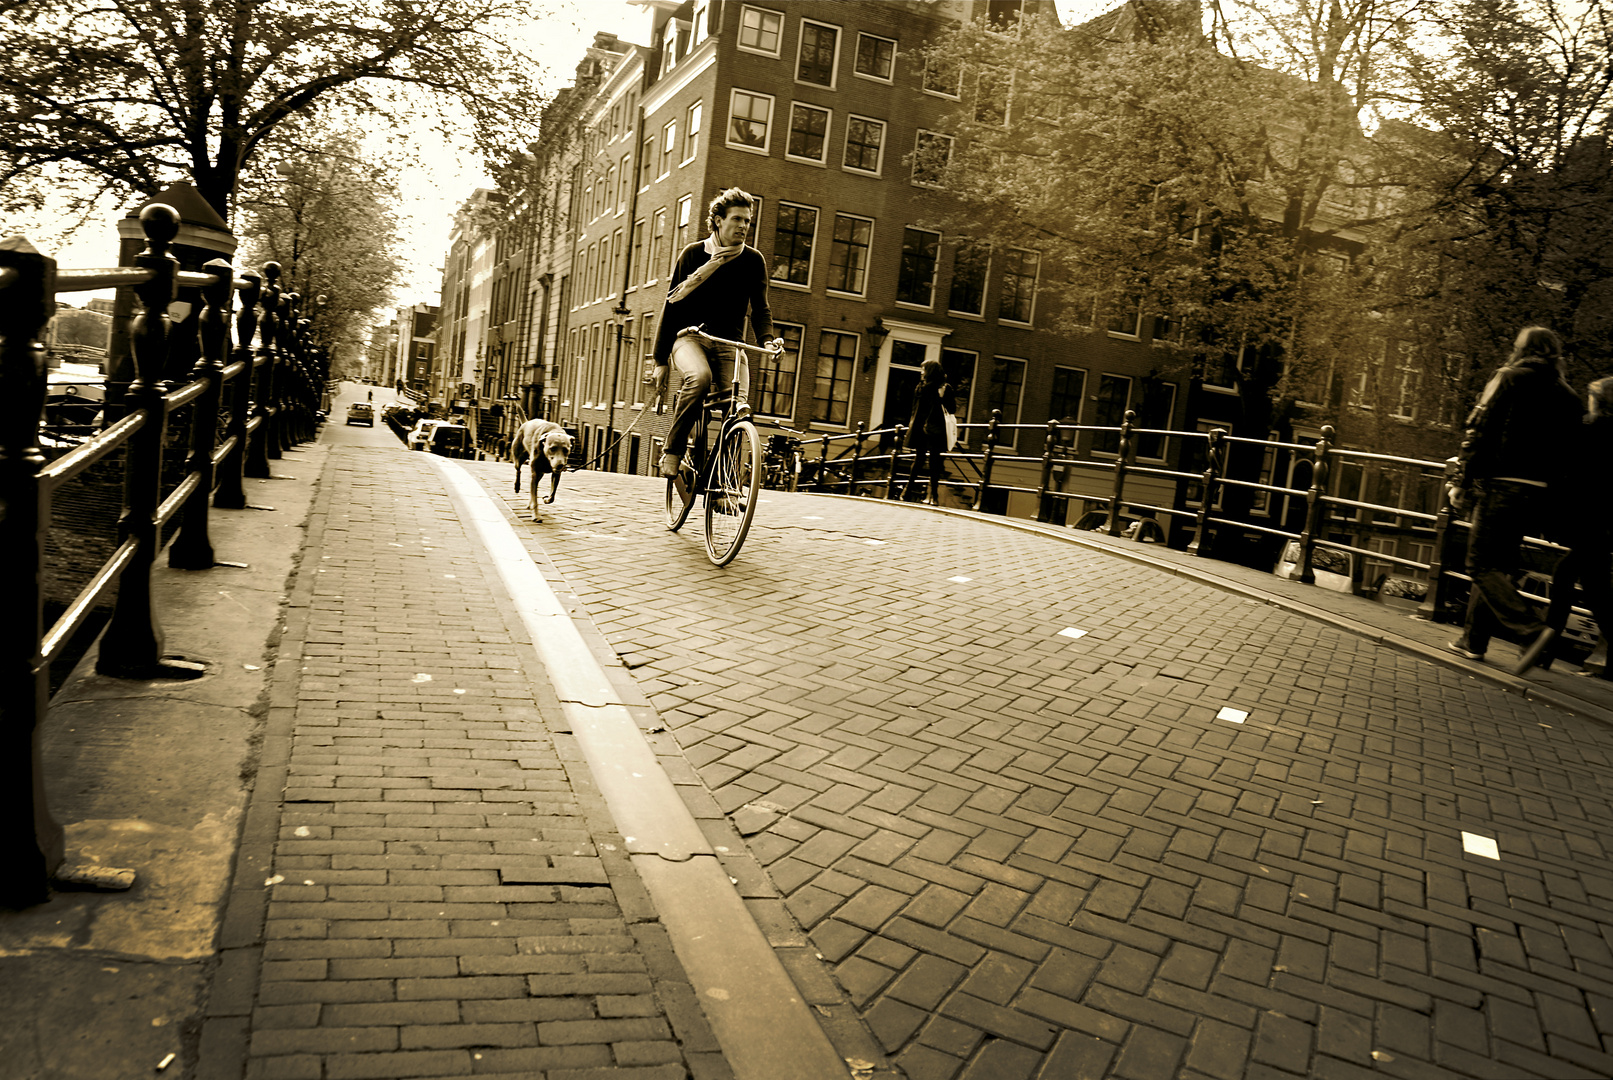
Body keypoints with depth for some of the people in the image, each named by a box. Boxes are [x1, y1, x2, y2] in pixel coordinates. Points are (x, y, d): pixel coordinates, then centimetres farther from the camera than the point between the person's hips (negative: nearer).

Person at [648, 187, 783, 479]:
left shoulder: (753, 261, 5)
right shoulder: (693, 254, 1)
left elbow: (760, 308, 6)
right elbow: (671, 307, 2)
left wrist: (767, 339, -18)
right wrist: (661, 361, -1)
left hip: (730, 343, 2)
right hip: (690, 337, -2)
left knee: (739, 408, -21)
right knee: (699, 377, -37)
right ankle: (673, 452, -23)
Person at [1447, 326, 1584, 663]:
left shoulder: (1510, 378, -1)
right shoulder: (1569, 396, 14)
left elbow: (1480, 432, -8)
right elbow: (1569, 450, 11)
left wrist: (1464, 482, -5)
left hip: (1501, 485, -6)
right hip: (1539, 493, 6)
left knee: (1482, 565, -2)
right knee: (1496, 564, 14)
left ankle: (1533, 629, -17)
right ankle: (1473, 640, 17)